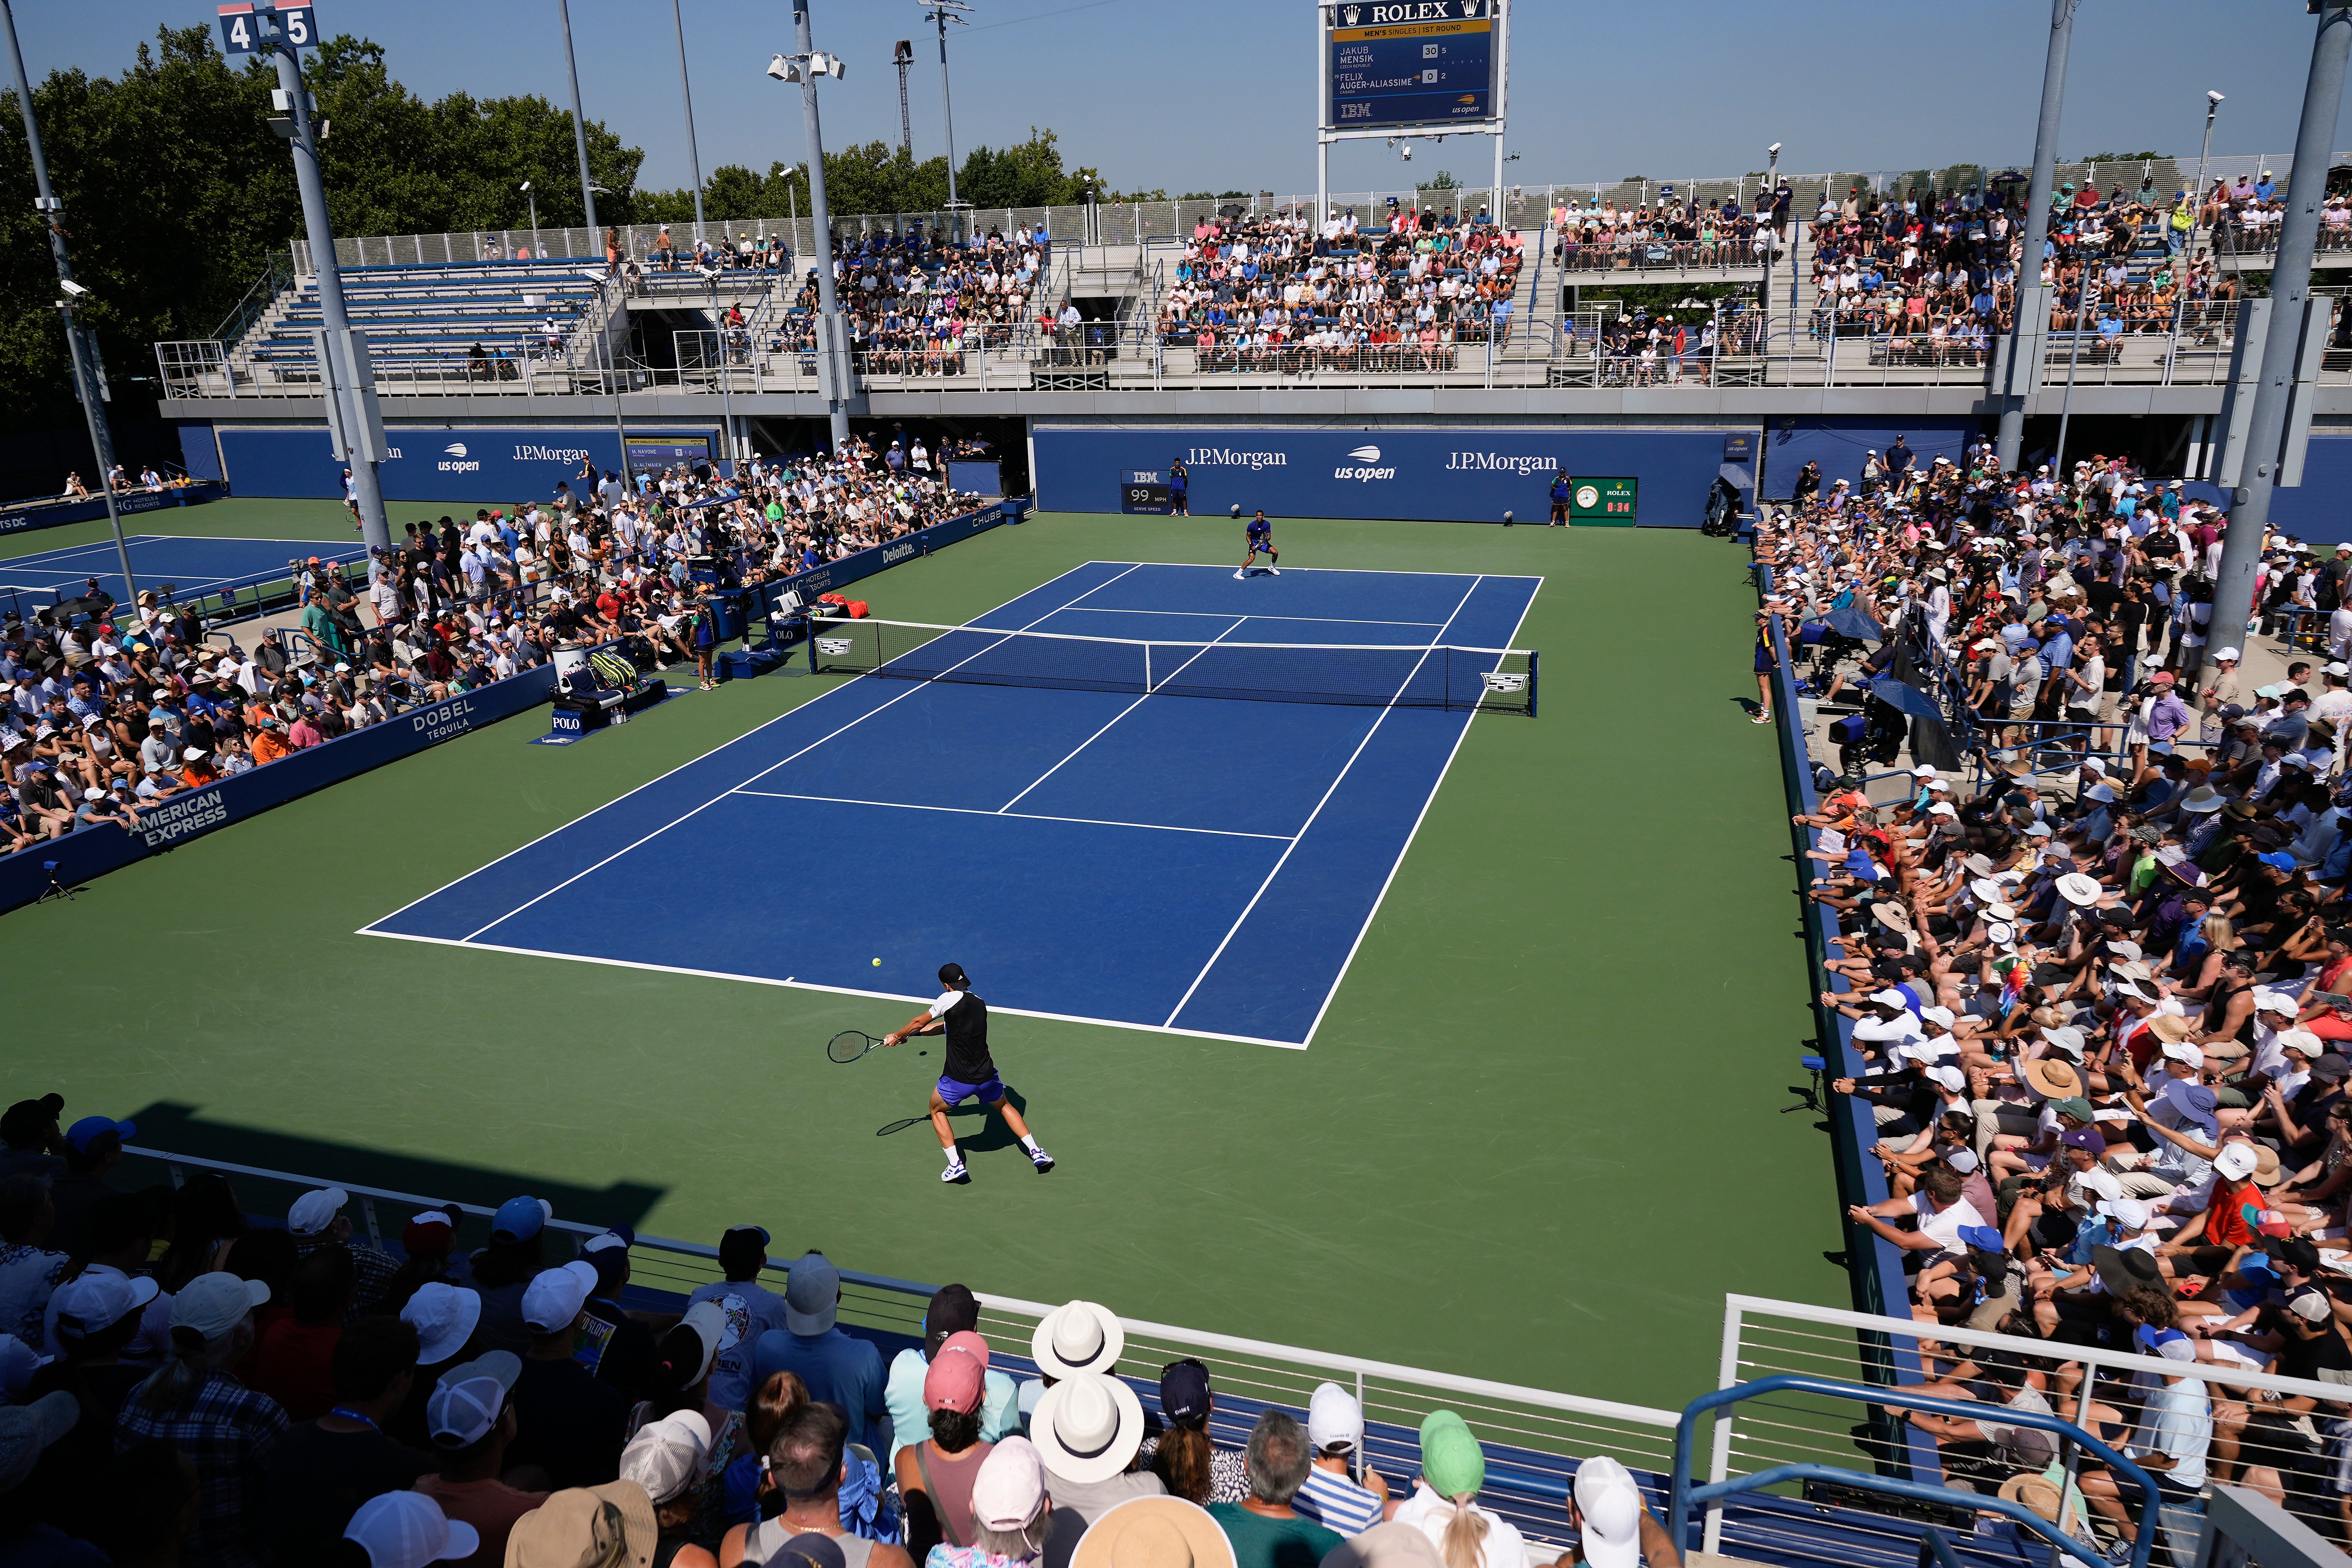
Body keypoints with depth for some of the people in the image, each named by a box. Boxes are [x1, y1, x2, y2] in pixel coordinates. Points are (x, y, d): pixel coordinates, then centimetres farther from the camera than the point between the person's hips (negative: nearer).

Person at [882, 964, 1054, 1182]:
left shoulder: (949, 999, -10)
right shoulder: (980, 1004, 11)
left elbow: (918, 1023, -1)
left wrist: (898, 1036, 18)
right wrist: (911, 1033, 25)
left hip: (958, 1080, -5)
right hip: (987, 1076, 5)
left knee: (937, 1110, 23)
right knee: (1004, 1106, 31)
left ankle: (956, 1165, 11)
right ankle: (1036, 1152, 21)